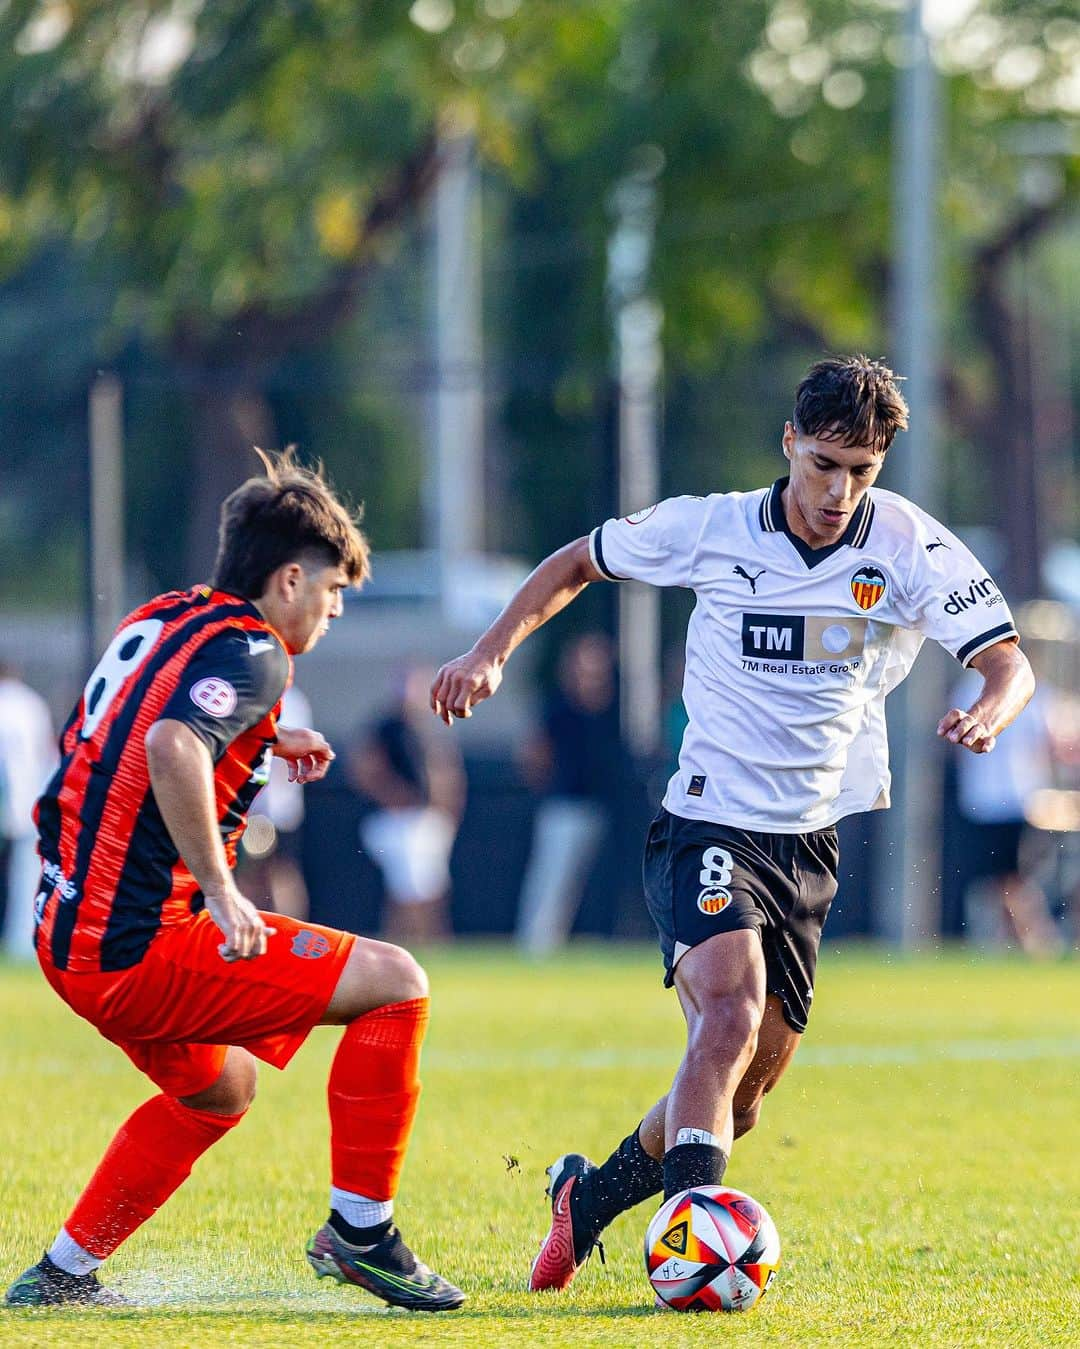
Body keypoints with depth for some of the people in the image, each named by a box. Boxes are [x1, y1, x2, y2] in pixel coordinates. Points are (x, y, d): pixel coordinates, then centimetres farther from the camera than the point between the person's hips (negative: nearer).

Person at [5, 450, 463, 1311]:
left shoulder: (158, 620, 14)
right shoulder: (252, 652, -12)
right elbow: (169, 747, -31)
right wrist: (221, 894, -28)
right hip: (142, 947, -10)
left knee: (222, 1089, 32)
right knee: (396, 984, -5)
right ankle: (360, 1229, 0)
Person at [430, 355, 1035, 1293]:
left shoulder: (913, 550, -6)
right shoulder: (710, 530, -7)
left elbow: (1009, 663, -9)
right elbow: (578, 564, 9)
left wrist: (989, 715, -32)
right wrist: (493, 652, -4)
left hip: (809, 847, 3)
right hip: (709, 827, -3)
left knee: (746, 1089, 9)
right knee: (731, 1011, -30)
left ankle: (590, 1196, 32)